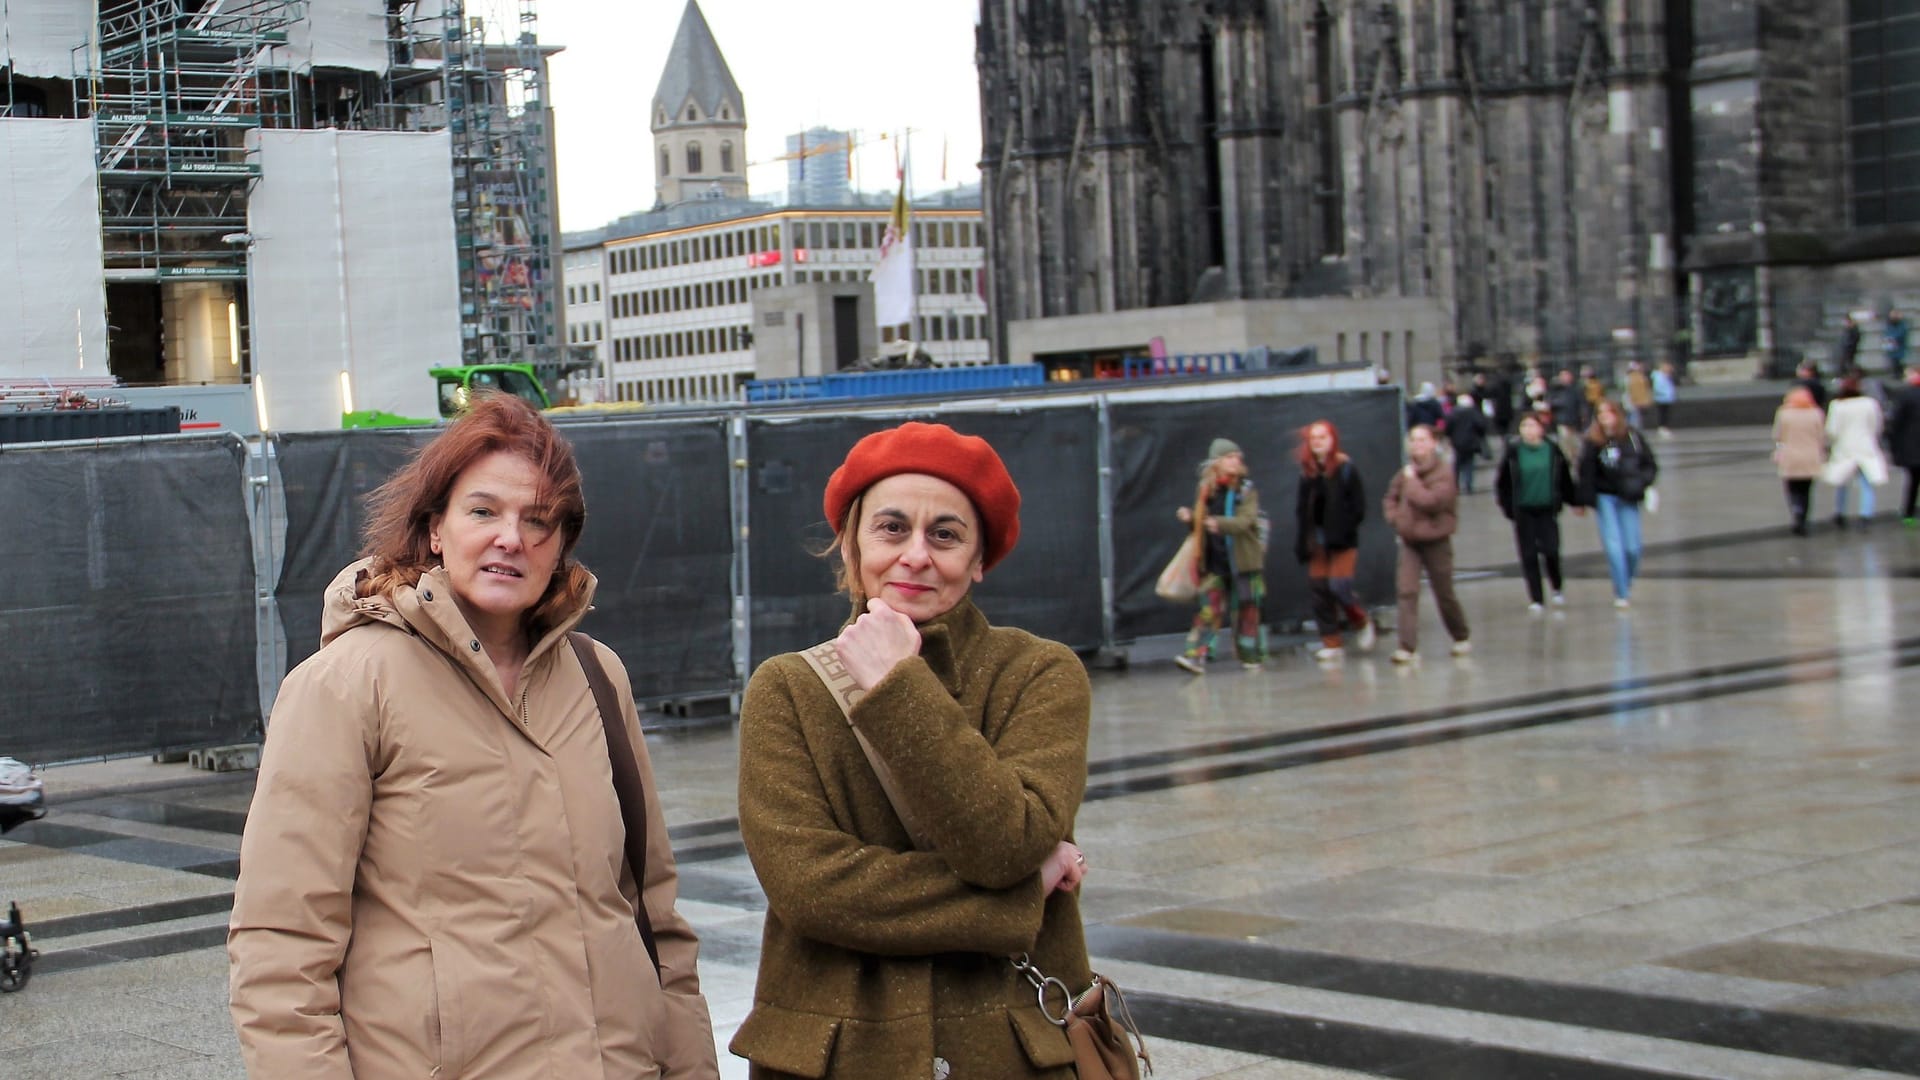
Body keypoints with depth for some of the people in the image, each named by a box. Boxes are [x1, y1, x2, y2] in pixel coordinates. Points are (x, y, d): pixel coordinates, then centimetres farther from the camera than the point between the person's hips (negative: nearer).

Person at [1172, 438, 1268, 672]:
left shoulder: (1246, 491, -3)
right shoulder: (1206, 491, 5)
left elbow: (1245, 521, -19)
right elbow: (1201, 525, 17)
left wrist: (1219, 523, -35)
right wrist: (1189, 518, -6)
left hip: (1243, 560, -2)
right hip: (1214, 561, 2)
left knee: (1246, 609, 6)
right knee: (1210, 608, -6)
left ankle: (1250, 657, 18)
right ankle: (1196, 655, -13)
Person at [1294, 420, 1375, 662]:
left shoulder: (1345, 469, -6)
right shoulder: (1307, 472, 7)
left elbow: (1358, 506, -8)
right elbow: (1301, 510, 8)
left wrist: (1343, 530, -15)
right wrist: (1301, 544, 1)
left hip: (1343, 541, -5)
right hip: (1317, 542, 5)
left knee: (1339, 586, -12)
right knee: (1318, 588, 1)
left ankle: (1361, 622, 17)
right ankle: (1332, 642, 10)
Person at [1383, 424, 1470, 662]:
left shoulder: (1444, 473, -14)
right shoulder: (1405, 473, 4)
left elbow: (1431, 501, -28)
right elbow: (1392, 497, 22)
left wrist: (1412, 482, -17)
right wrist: (1395, 517, 5)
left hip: (1436, 542, -4)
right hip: (1409, 541, 4)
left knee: (1444, 594, 9)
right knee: (1406, 592, -10)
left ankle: (1461, 638, 32)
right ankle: (1407, 647, -13)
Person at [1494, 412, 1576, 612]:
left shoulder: (1553, 450, -4)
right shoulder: (1514, 451, -5)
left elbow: (1565, 478, 6)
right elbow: (1502, 481, 1)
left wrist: (1565, 500, 8)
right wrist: (1507, 505, -3)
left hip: (1547, 509, 0)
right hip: (1523, 511, 0)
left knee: (1550, 551, -7)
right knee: (1529, 556, 2)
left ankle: (1557, 588, 20)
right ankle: (1536, 599, 11)